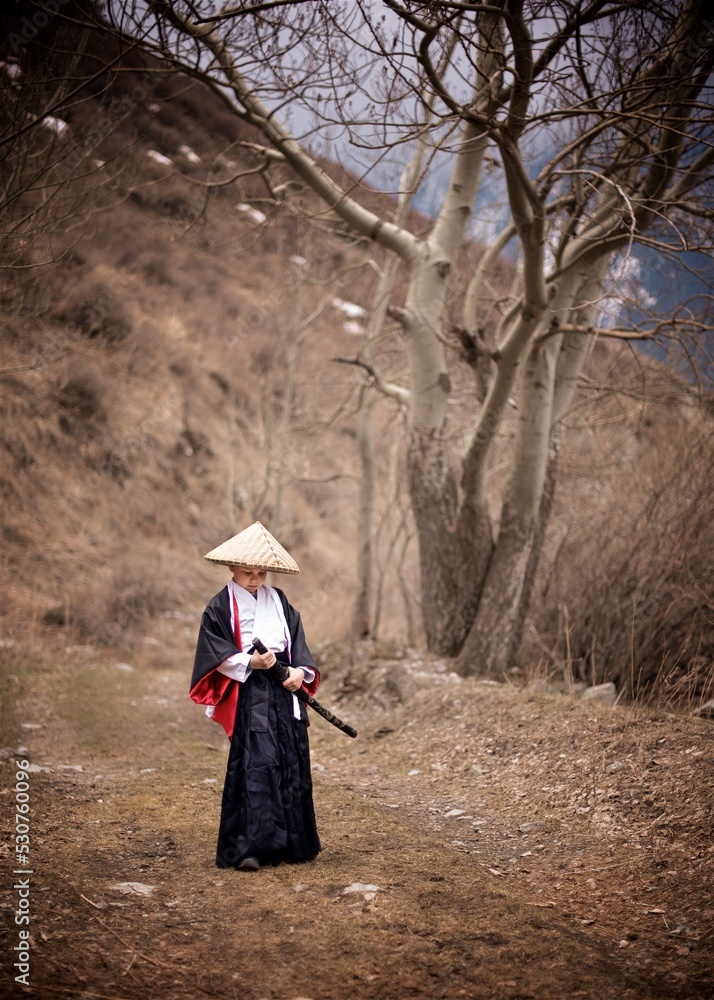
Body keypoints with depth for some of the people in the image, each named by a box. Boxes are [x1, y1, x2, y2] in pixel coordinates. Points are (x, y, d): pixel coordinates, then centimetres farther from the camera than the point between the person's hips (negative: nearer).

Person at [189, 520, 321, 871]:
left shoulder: (279, 601, 13)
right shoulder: (220, 607, -3)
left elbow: (297, 642, 12)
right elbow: (216, 655, -7)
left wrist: (300, 670, -5)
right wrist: (250, 663, -19)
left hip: (283, 692, 6)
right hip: (248, 697, -6)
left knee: (292, 764, 7)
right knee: (254, 766, -14)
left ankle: (291, 842, 19)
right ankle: (247, 847, -14)